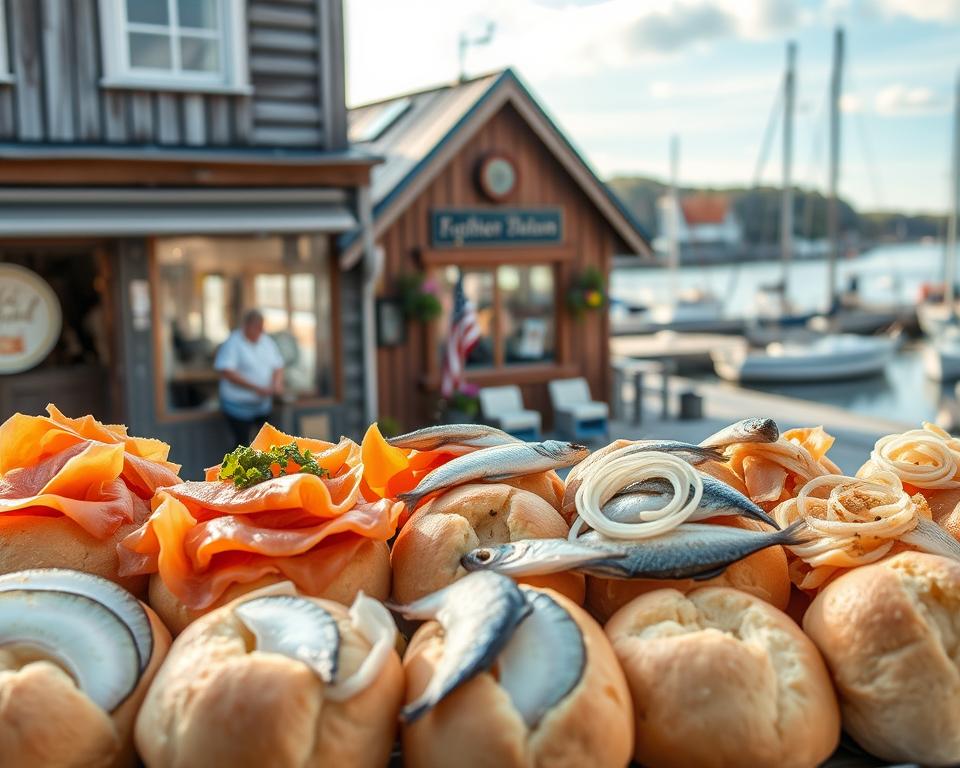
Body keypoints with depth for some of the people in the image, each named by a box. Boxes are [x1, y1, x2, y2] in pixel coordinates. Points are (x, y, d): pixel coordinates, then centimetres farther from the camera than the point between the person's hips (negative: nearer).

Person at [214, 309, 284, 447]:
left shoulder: (268, 342, 7)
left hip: (263, 404, 5)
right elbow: (225, 372, -23)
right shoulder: (232, 344, -13)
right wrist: (255, 387, -25)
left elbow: (278, 366, 13)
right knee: (243, 445, 0)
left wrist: (277, 383, -10)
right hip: (239, 406, -5)